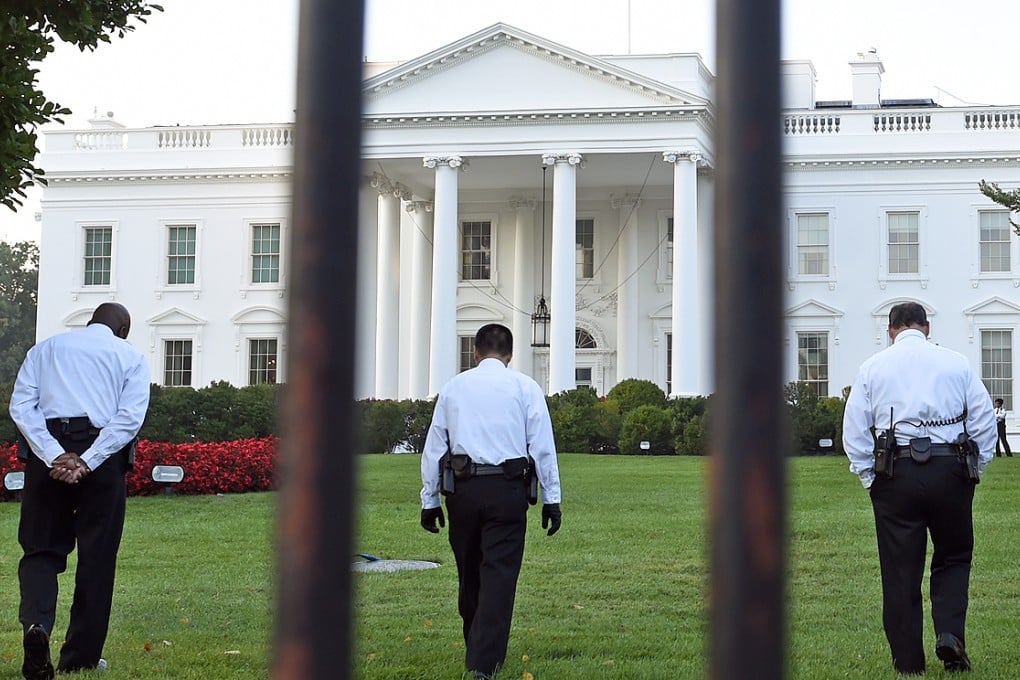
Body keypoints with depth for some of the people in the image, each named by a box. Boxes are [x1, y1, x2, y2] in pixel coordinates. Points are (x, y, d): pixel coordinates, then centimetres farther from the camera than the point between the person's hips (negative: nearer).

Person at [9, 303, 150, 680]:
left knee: (41, 549, 9)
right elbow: (130, 417, -5)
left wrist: (54, 457, -8)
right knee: (96, 559, 7)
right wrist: (87, 463, -11)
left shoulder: (46, 348, 17)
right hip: (102, 458, -1)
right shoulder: (131, 357, 11)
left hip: (47, 453, 1)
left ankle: (36, 623, -18)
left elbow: (21, 405, 2)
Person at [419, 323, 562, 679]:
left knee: (469, 573, 16)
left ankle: (476, 649, 30)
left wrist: (429, 500, 15)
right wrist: (551, 498, 3)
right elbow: (542, 445, 1)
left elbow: (434, 446, 11)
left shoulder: (453, 387, 12)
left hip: (462, 489, 3)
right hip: (507, 488, -3)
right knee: (499, 573, -2)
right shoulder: (524, 387, 5)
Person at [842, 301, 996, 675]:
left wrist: (869, 479, 8)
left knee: (900, 572, 5)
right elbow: (984, 420, 5)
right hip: (950, 470, 0)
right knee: (953, 559, 16)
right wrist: (974, 470, 11)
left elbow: (854, 430, 4)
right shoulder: (956, 363, 8)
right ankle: (950, 632, -4)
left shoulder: (873, 367, 8)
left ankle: (908, 661, 8)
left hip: (896, 475, 0)